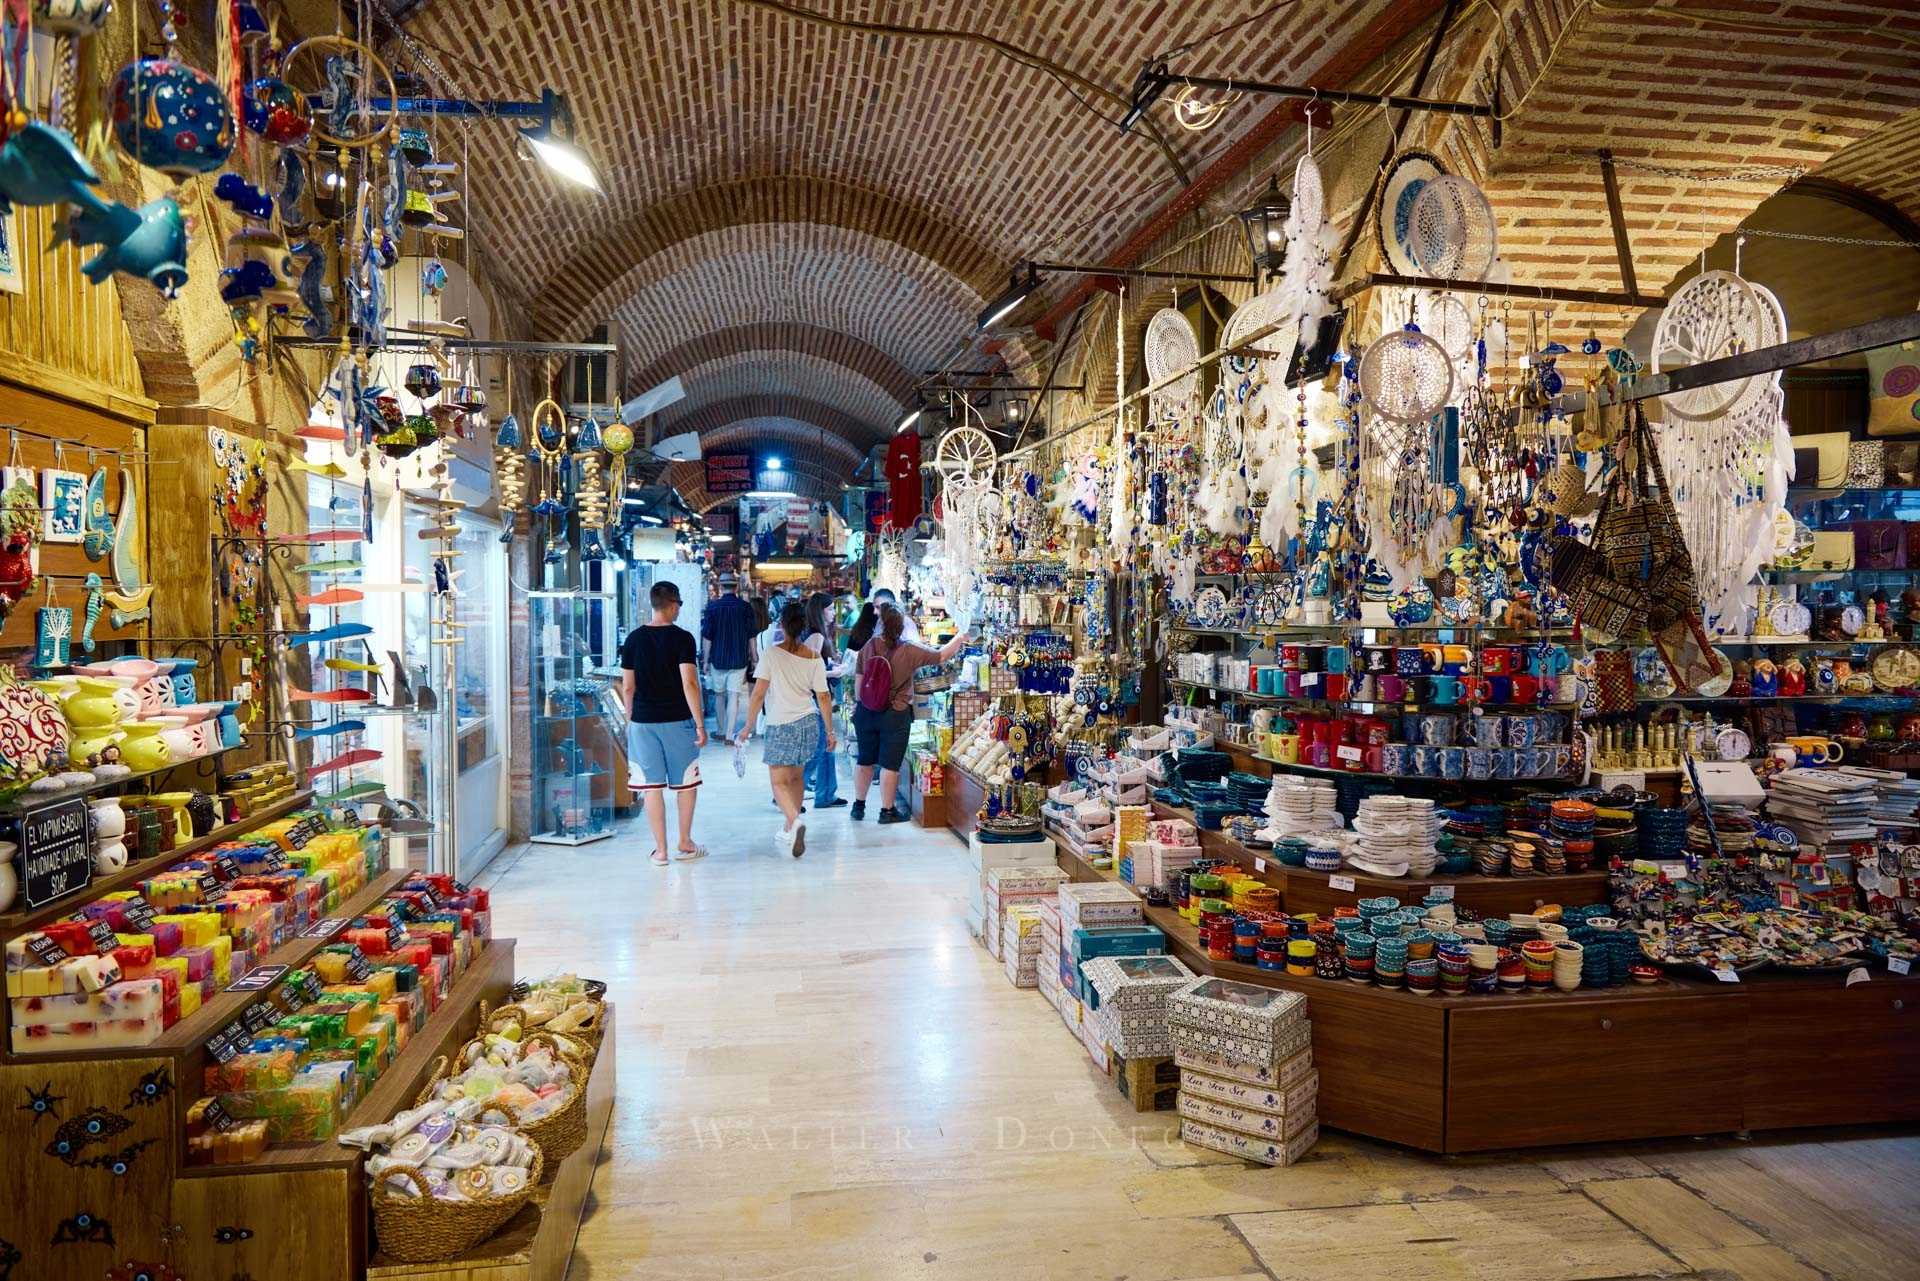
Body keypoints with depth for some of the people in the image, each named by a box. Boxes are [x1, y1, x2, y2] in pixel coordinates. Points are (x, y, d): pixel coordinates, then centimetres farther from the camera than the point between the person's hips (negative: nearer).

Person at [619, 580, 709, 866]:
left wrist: (630, 721, 17)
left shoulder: (633, 639, 2)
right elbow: (689, 684, -14)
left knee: (652, 786, 6)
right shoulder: (682, 638, -9)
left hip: (642, 721, 3)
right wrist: (700, 724, -10)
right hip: (677, 721, -3)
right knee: (686, 783, 14)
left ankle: (660, 850, 10)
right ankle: (685, 843, 22)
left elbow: (627, 687, 4)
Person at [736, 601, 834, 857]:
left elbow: (758, 694, -11)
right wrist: (830, 731, 11)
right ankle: (789, 832, 26)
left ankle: (795, 821, -24)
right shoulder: (814, 658, 1)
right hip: (809, 722, 4)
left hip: (780, 726, -4)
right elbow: (823, 699, 2)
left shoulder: (771, 654, -10)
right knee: (795, 777, 18)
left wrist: (748, 727, -2)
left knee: (779, 782, 1)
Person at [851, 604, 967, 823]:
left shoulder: (868, 647, -3)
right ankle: (887, 811, 13)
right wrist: (959, 639, 14)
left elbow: (858, 682, 4)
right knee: (890, 764, 5)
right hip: (895, 715, -4)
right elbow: (941, 656, -2)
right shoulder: (909, 651, -12)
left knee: (865, 760, 16)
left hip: (866, 712, 4)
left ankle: (859, 806, 27)